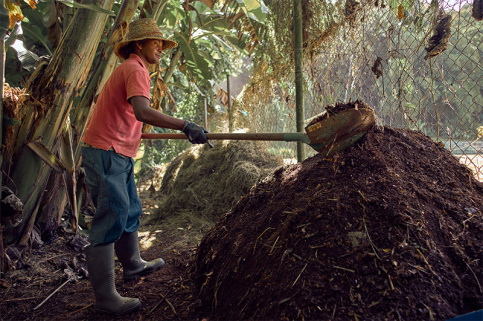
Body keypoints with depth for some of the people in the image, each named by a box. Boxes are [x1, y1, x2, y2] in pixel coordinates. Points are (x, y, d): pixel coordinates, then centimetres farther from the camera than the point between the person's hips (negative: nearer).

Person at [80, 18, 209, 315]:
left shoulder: (127, 69, 20)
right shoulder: (135, 69, -13)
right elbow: (142, 112, -31)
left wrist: (131, 132, 35)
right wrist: (186, 126, -34)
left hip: (118, 155, 11)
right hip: (105, 153, -10)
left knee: (131, 211, 18)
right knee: (112, 218, -9)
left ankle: (133, 264, 36)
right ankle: (105, 296, -1)